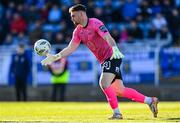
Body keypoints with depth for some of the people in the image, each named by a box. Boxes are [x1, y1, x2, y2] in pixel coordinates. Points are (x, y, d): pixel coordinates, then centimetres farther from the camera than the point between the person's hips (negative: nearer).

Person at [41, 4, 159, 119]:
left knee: (104, 83, -24)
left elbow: (107, 37, -29)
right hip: (104, 61, 8)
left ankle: (117, 113, -16)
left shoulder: (95, 23, -15)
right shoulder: (78, 31, 9)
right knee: (120, 90, 7)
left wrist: (115, 49, -46)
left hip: (112, 57, -8)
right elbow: (71, 48, 12)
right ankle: (150, 101, 16)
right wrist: (55, 57, 4)